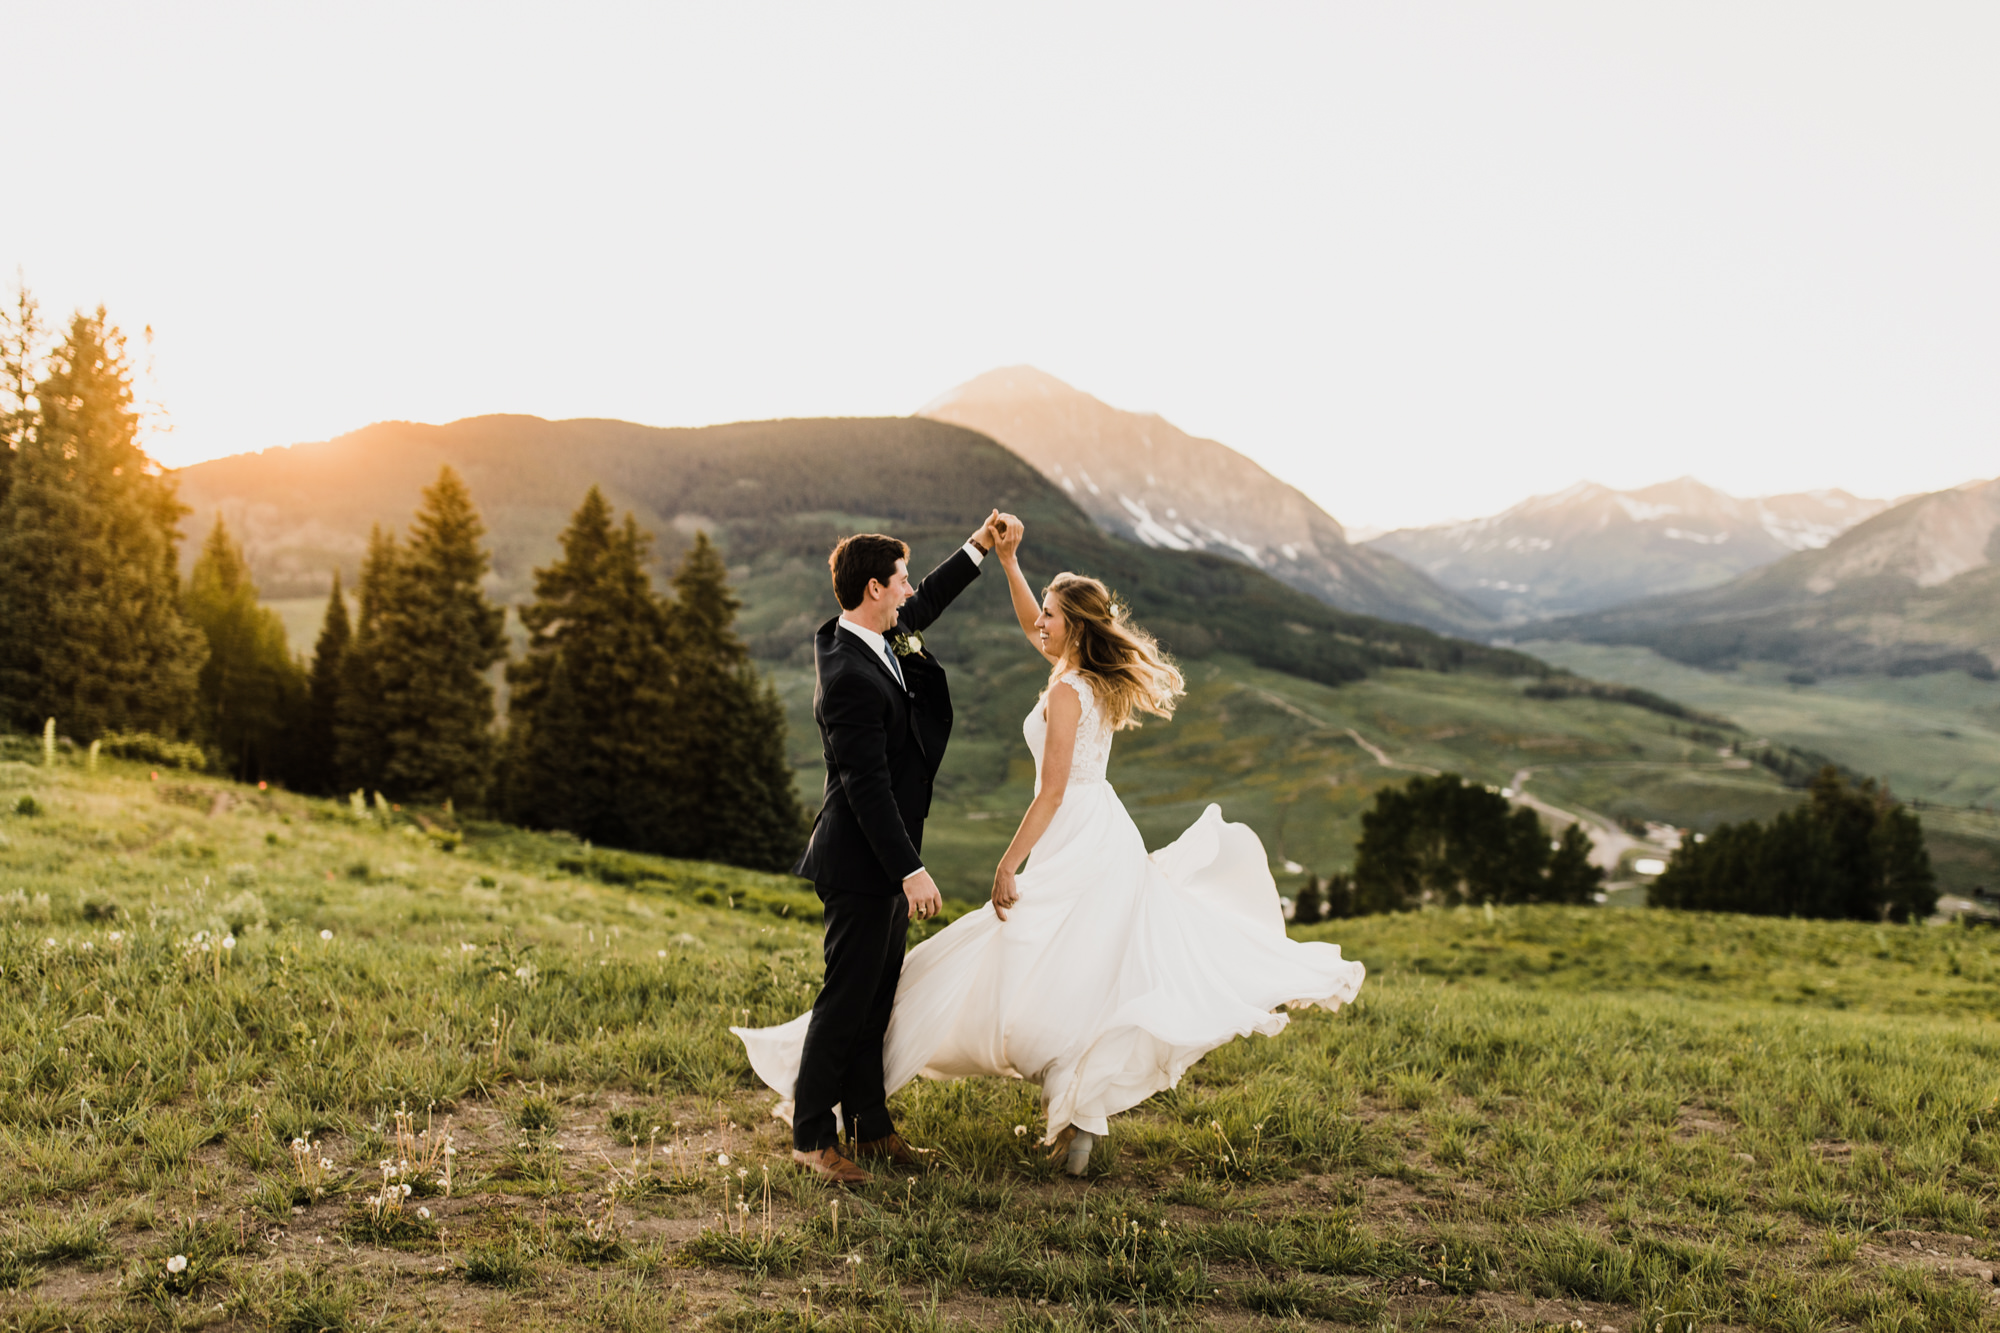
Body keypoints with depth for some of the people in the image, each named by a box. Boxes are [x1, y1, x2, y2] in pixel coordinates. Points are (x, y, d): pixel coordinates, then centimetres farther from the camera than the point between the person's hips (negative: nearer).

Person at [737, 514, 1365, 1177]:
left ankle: (1076, 1114, 0)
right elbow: (1030, 625, 25)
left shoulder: (1066, 692, -16)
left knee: (1050, 979, -3)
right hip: (1106, 832, 10)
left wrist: (1008, 864, -15)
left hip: (1076, 844, -10)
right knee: (1103, 971, 12)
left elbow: (1052, 792, -19)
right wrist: (1008, 561, 17)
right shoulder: (1096, 676, 9)